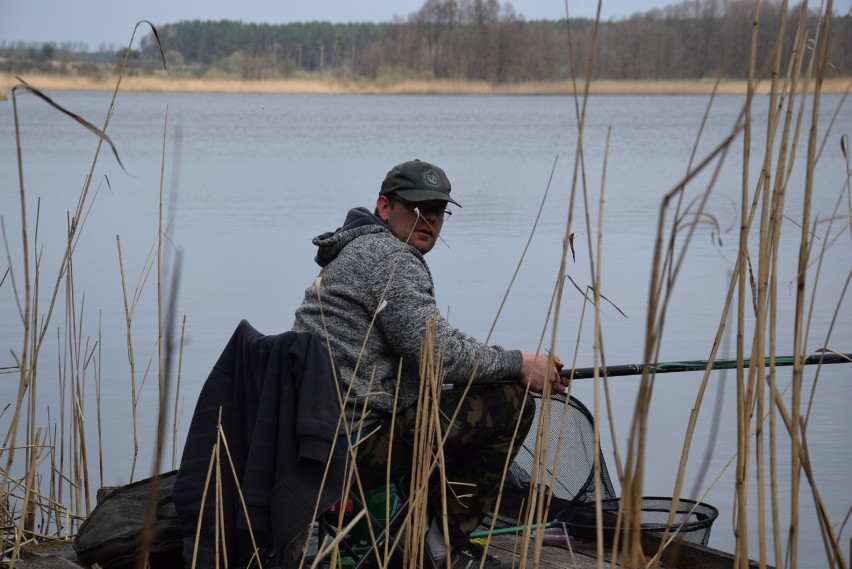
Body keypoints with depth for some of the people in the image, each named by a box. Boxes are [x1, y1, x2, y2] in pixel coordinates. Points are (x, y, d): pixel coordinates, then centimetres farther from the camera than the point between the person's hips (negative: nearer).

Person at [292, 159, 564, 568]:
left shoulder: (358, 252, 22)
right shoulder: (391, 257, -11)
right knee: (511, 404, -11)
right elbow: (438, 354, -20)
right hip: (360, 438, -11)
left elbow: (425, 343, 24)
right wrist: (519, 364, -9)